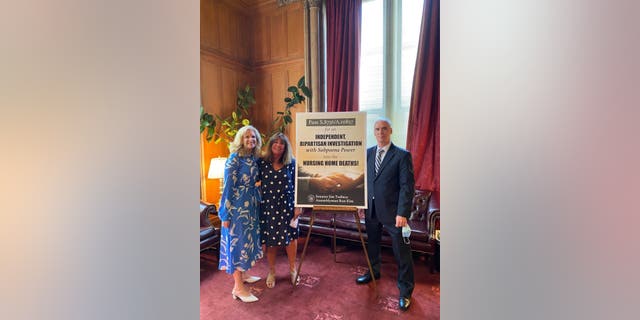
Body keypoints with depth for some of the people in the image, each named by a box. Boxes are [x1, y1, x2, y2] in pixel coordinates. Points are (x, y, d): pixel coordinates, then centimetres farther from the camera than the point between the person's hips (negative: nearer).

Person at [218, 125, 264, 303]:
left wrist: (260, 183, -1)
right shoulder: (234, 159, -14)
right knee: (238, 241, -1)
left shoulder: (255, 158, 7)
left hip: (252, 206, 8)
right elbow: (228, 187, -15)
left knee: (248, 239, 17)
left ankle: (243, 274, 36)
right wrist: (226, 215, -15)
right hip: (238, 207, -8)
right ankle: (238, 288, 11)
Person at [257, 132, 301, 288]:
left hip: (287, 206, 0)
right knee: (270, 240, 10)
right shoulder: (262, 162, -2)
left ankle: (292, 269, 32)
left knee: (290, 237, 8)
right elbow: (256, 184, 4)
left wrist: (298, 206, -3)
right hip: (268, 207, 0)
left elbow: (297, 186, -1)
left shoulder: (292, 163, -2)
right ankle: (271, 271, 33)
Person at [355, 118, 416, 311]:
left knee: (402, 252, 5)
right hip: (371, 209, 5)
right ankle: (374, 272, 47)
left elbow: (407, 186, -13)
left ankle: (405, 291, 25)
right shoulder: (368, 153, 6)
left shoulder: (402, 155, -10)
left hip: (393, 211, -5)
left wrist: (402, 213, -18)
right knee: (372, 243, 22)